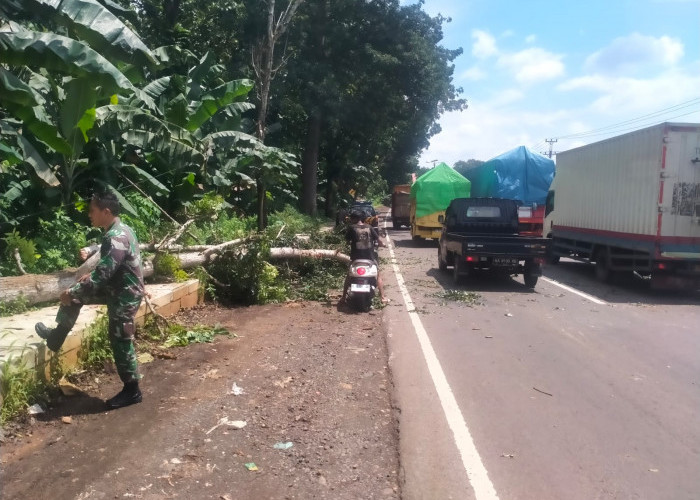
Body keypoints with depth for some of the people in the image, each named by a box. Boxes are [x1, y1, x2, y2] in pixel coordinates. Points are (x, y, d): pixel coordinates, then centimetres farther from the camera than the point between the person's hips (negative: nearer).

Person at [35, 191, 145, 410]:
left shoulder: (116, 238, -28)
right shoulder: (119, 230, 4)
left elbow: (101, 276, -29)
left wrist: (72, 292, -18)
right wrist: (91, 249, 12)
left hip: (124, 296, -10)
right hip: (116, 288, 10)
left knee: (120, 343, 1)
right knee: (76, 293, 19)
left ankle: (132, 391, 16)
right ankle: (57, 336, 38)